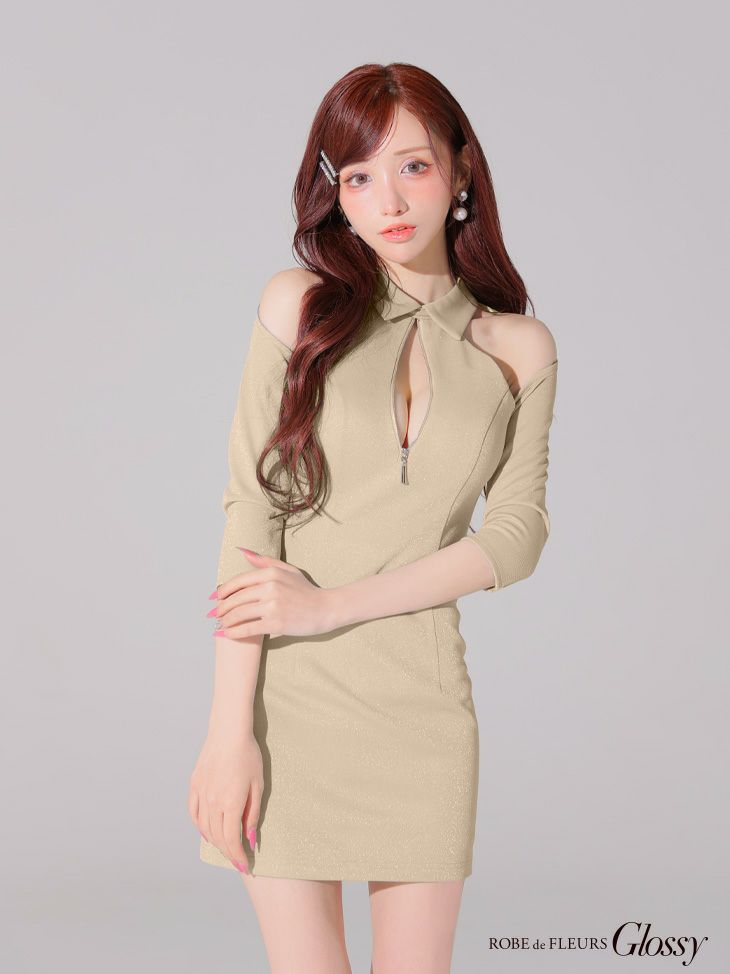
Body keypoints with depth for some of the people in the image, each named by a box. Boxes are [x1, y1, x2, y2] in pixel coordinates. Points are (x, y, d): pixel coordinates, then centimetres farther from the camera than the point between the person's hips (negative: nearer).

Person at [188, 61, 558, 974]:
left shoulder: (518, 349, 6)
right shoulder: (302, 303, 0)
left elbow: (515, 539, -1)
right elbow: (249, 511, -6)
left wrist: (331, 603, -12)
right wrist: (230, 727, -12)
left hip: (421, 697, 2)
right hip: (286, 692, -1)